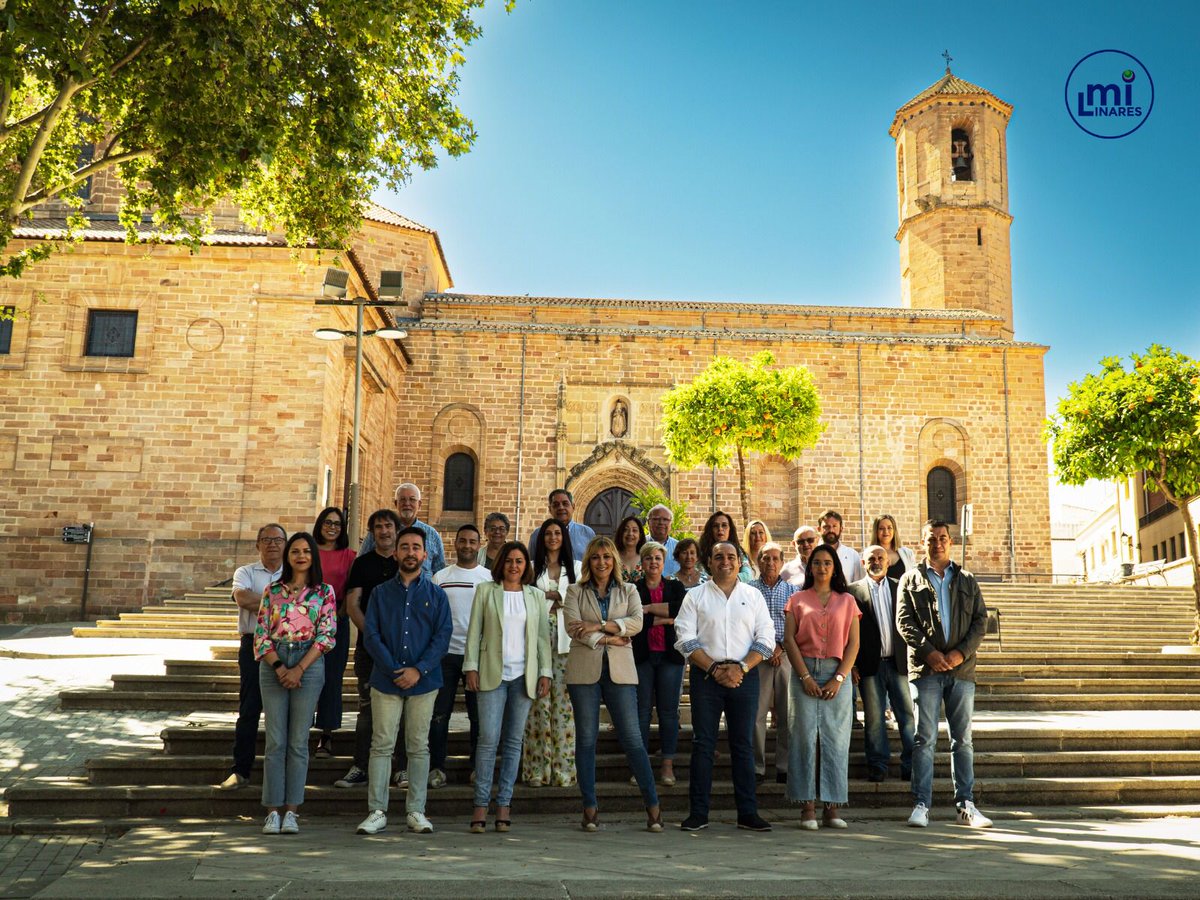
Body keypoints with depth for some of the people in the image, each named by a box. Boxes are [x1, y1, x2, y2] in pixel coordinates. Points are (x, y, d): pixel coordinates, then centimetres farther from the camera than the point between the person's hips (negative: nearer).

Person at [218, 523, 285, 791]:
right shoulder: (245, 572, 9)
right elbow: (243, 598, -12)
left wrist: (260, 605, -12)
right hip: (253, 645, 0)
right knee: (248, 710, 1)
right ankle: (240, 771, 7)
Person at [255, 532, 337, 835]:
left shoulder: (324, 592, 5)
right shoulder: (272, 591, 10)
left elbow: (326, 634, -2)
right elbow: (261, 633, 4)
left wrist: (299, 669, -11)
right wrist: (279, 667, -8)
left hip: (309, 664, -1)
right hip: (273, 664, 1)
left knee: (299, 741, 1)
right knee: (275, 740, 0)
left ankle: (291, 811, 8)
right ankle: (272, 811, 6)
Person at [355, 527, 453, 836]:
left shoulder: (436, 594, 7)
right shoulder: (381, 593, 8)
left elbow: (443, 636, -1)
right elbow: (371, 636, 0)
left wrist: (419, 669, -12)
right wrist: (394, 670, -11)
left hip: (423, 681, 0)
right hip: (386, 680, 0)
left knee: (419, 747, 5)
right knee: (381, 745, 0)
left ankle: (416, 811, 11)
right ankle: (377, 811, 6)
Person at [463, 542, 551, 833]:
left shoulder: (536, 596, 11)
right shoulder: (485, 591, 6)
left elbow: (543, 636, 10)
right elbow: (474, 631, 4)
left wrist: (545, 672, 4)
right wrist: (471, 667, -4)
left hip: (524, 675, 2)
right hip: (492, 674, -2)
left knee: (514, 741, 4)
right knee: (489, 739, -7)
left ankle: (504, 803, 11)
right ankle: (481, 805, 0)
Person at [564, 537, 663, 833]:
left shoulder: (628, 591, 12)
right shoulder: (575, 591, 9)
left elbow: (637, 622, -5)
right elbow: (573, 627, -6)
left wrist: (598, 625, -14)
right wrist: (607, 639, -13)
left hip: (620, 671, 0)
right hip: (584, 671, 0)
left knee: (632, 738, -2)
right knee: (586, 739, 4)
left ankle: (653, 806, 4)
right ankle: (589, 808, 11)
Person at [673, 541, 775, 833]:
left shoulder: (753, 596, 11)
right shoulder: (695, 596, 7)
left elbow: (766, 638, 5)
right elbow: (685, 639, -1)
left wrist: (741, 668, -9)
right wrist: (714, 669, -10)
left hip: (744, 675, 1)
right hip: (705, 675, -1)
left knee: (743, 744, 4)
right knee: (703, 744, 0)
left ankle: (748, 813, 11)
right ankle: (698, 813, 6)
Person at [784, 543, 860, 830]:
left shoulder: (847, 601, 11)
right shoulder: (798, 600, 8)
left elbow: (853, 643, 5)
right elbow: (789, 639, 1)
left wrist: (839, 678, -6)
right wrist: (805, 676, -8)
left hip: (836, 672, 1)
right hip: (804, 672, -1)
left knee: (836, 739, 0)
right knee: (804, 737, -3)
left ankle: (832, 807, 5)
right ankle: (808, 807, 1)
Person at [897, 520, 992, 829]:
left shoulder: (967, 580, 14)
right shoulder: (911, 580, 8)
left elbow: (981, 621, 7)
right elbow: (904, 621, -1)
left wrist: (961, 652, -8)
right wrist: (929, 652, -14)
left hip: (961, 668, 2)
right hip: (925, 668, -2)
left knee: (962, 739, 6)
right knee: (925, 738, -2)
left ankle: (966, 805, 13)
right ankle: (921, 805, 2)